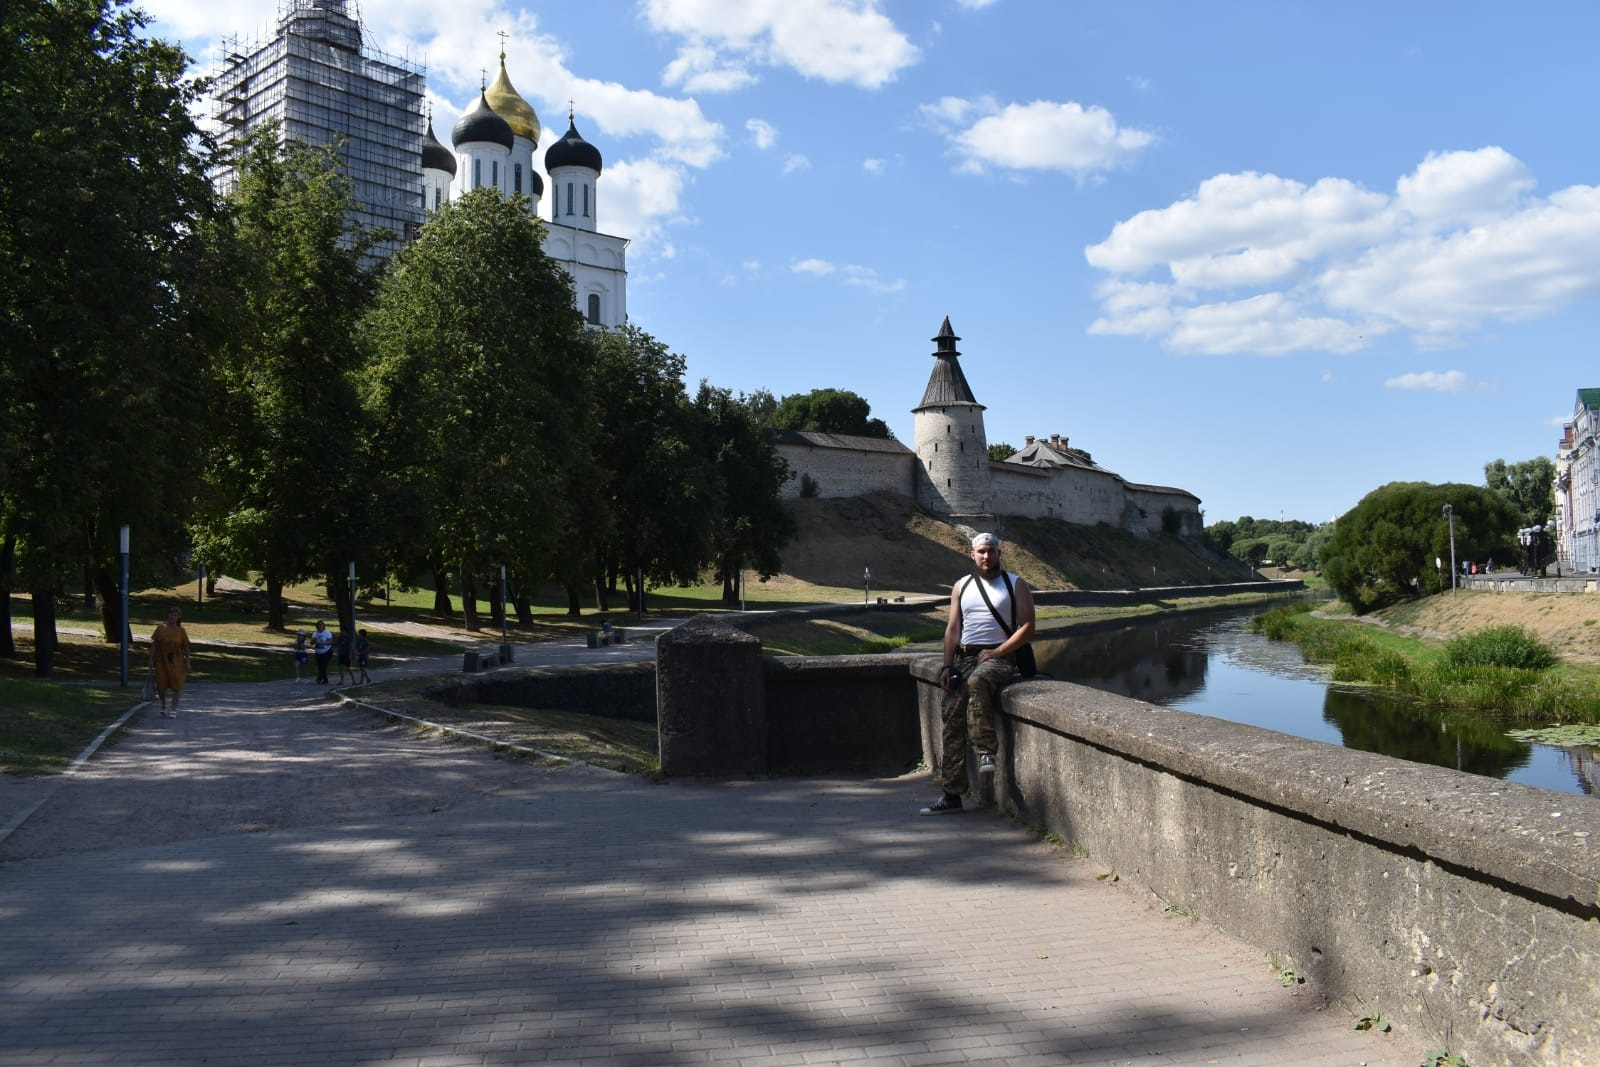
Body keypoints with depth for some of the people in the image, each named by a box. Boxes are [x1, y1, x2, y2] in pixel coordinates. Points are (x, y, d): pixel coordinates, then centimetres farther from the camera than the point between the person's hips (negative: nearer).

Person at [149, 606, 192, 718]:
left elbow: (186, 647, -1)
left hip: (176, 662, -1)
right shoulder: (161, 628, 1)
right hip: (161, 661, 1)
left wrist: (187, 662, -3)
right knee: (161, 685, 1)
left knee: (176, 685, -2)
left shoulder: (181, 631, -2)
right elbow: (154, 644, 3)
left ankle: (174, 710, 10)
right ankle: (164, 705, 29)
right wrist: (151, 659, -1)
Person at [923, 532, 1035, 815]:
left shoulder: (1016, 585, 5)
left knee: (977, 683, -38)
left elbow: (1027, 627, -3)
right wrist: (947, 666, 0)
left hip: (999, 657, -4)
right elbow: (953, 628, 12)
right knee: (950, 712, -13)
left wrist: (997, 652, -13)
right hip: (965, 657, 4)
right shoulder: (961, 587, 16)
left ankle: (986, 751, -29)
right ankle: (951, 793, -11)